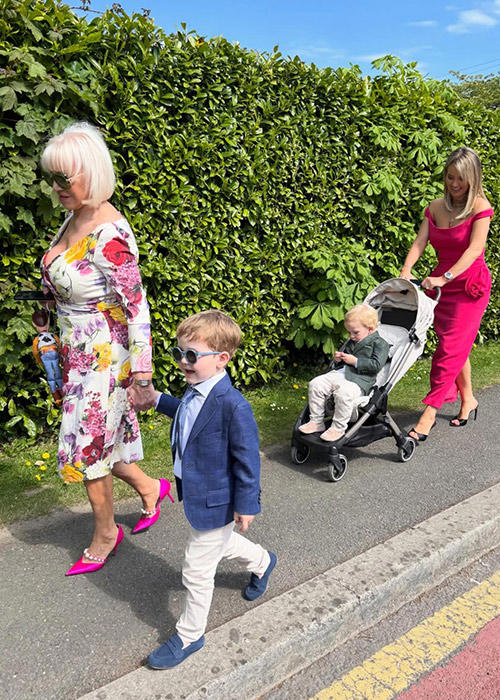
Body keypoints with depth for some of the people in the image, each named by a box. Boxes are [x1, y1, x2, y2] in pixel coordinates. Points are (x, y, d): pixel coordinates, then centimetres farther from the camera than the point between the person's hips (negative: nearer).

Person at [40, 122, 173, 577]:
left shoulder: (110, 235, -24)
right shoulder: (75, 217, 4)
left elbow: (137, 307, -22)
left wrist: (141, 373, -19)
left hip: (104, 357, -8)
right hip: (77, 354, 8)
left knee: (87, 449, 6)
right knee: (97, 439, 19)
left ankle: (105, 533, 31)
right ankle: (150, 488, 42)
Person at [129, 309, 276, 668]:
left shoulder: (233, 405, -33)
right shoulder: (196, 391, -5)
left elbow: (247, 458, -25)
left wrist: (246, 506, -17)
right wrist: (157, 400, 19)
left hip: (215, 501, -9)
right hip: (195, 491, 9)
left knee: (197, 571, 8)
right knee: (219, 541, 32)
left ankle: (189, 636, 32)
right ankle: (261, 562, 60)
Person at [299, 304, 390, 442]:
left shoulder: (379, 343, 0)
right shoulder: (352, 342, 25)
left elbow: (376, 365, -12)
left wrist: (354, 361, -13)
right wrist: (338, 359, 13)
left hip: (359, 380, -8)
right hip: (340, 373, 8)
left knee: (343, 393, -37)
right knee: (315, 384, -9)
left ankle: (338, 428, -24)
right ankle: (316, 421, -3)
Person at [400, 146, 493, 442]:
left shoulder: (480, 207, -11)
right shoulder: (435, 207, 6)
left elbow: (475, 249, -23)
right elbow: (420, 242, -4)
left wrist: (445, 277, -34)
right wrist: (406, 270, -23)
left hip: (470, 286, -5)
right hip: (443, 285, 6)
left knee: (449, 350, -9)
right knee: (456, 347, 14)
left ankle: (429, 413, -5)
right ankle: (468, 400, 32)